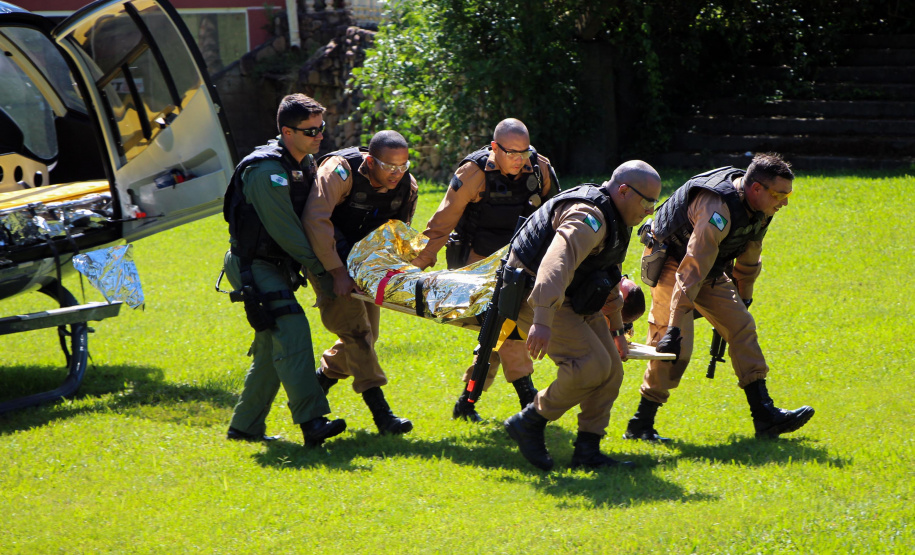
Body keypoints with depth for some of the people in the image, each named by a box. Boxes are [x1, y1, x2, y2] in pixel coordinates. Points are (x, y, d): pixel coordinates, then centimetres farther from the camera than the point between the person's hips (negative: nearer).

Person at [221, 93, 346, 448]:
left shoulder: (306, 164, 9)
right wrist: (320, 267, -13)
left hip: (275, 268, 10)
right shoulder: (268, 172, -22)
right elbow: (285, 232, -21)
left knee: (273, 346, 10)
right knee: (291, 331, -23)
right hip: (253, 267, -10)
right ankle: (311, 421, -33)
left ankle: (245, 426, 18)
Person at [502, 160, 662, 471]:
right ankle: (529, 423, -9)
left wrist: (616, 330, 32)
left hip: (574, 303, 11)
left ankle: (587, 451, 7)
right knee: (592, 365, -23)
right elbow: (555, 265, -39)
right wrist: (542, 321, -50)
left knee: (611, 372, 3)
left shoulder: (615, 221, 14)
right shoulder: (589, 218, -23)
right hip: (539, 301, -11)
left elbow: (610, 279, 28)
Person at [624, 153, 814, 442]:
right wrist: (675, 326, -40)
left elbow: (749, 260, 12)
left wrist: (742, 301, 21)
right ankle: (640, 425, -5)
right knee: (677, 347, -16)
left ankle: (764, 415, 4)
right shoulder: (719, 209, -35)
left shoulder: (760, 209, -7)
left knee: (742, 327, 2)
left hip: (711, 270, 9)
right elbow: (692, 270, -38)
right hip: (671, 263, -9)